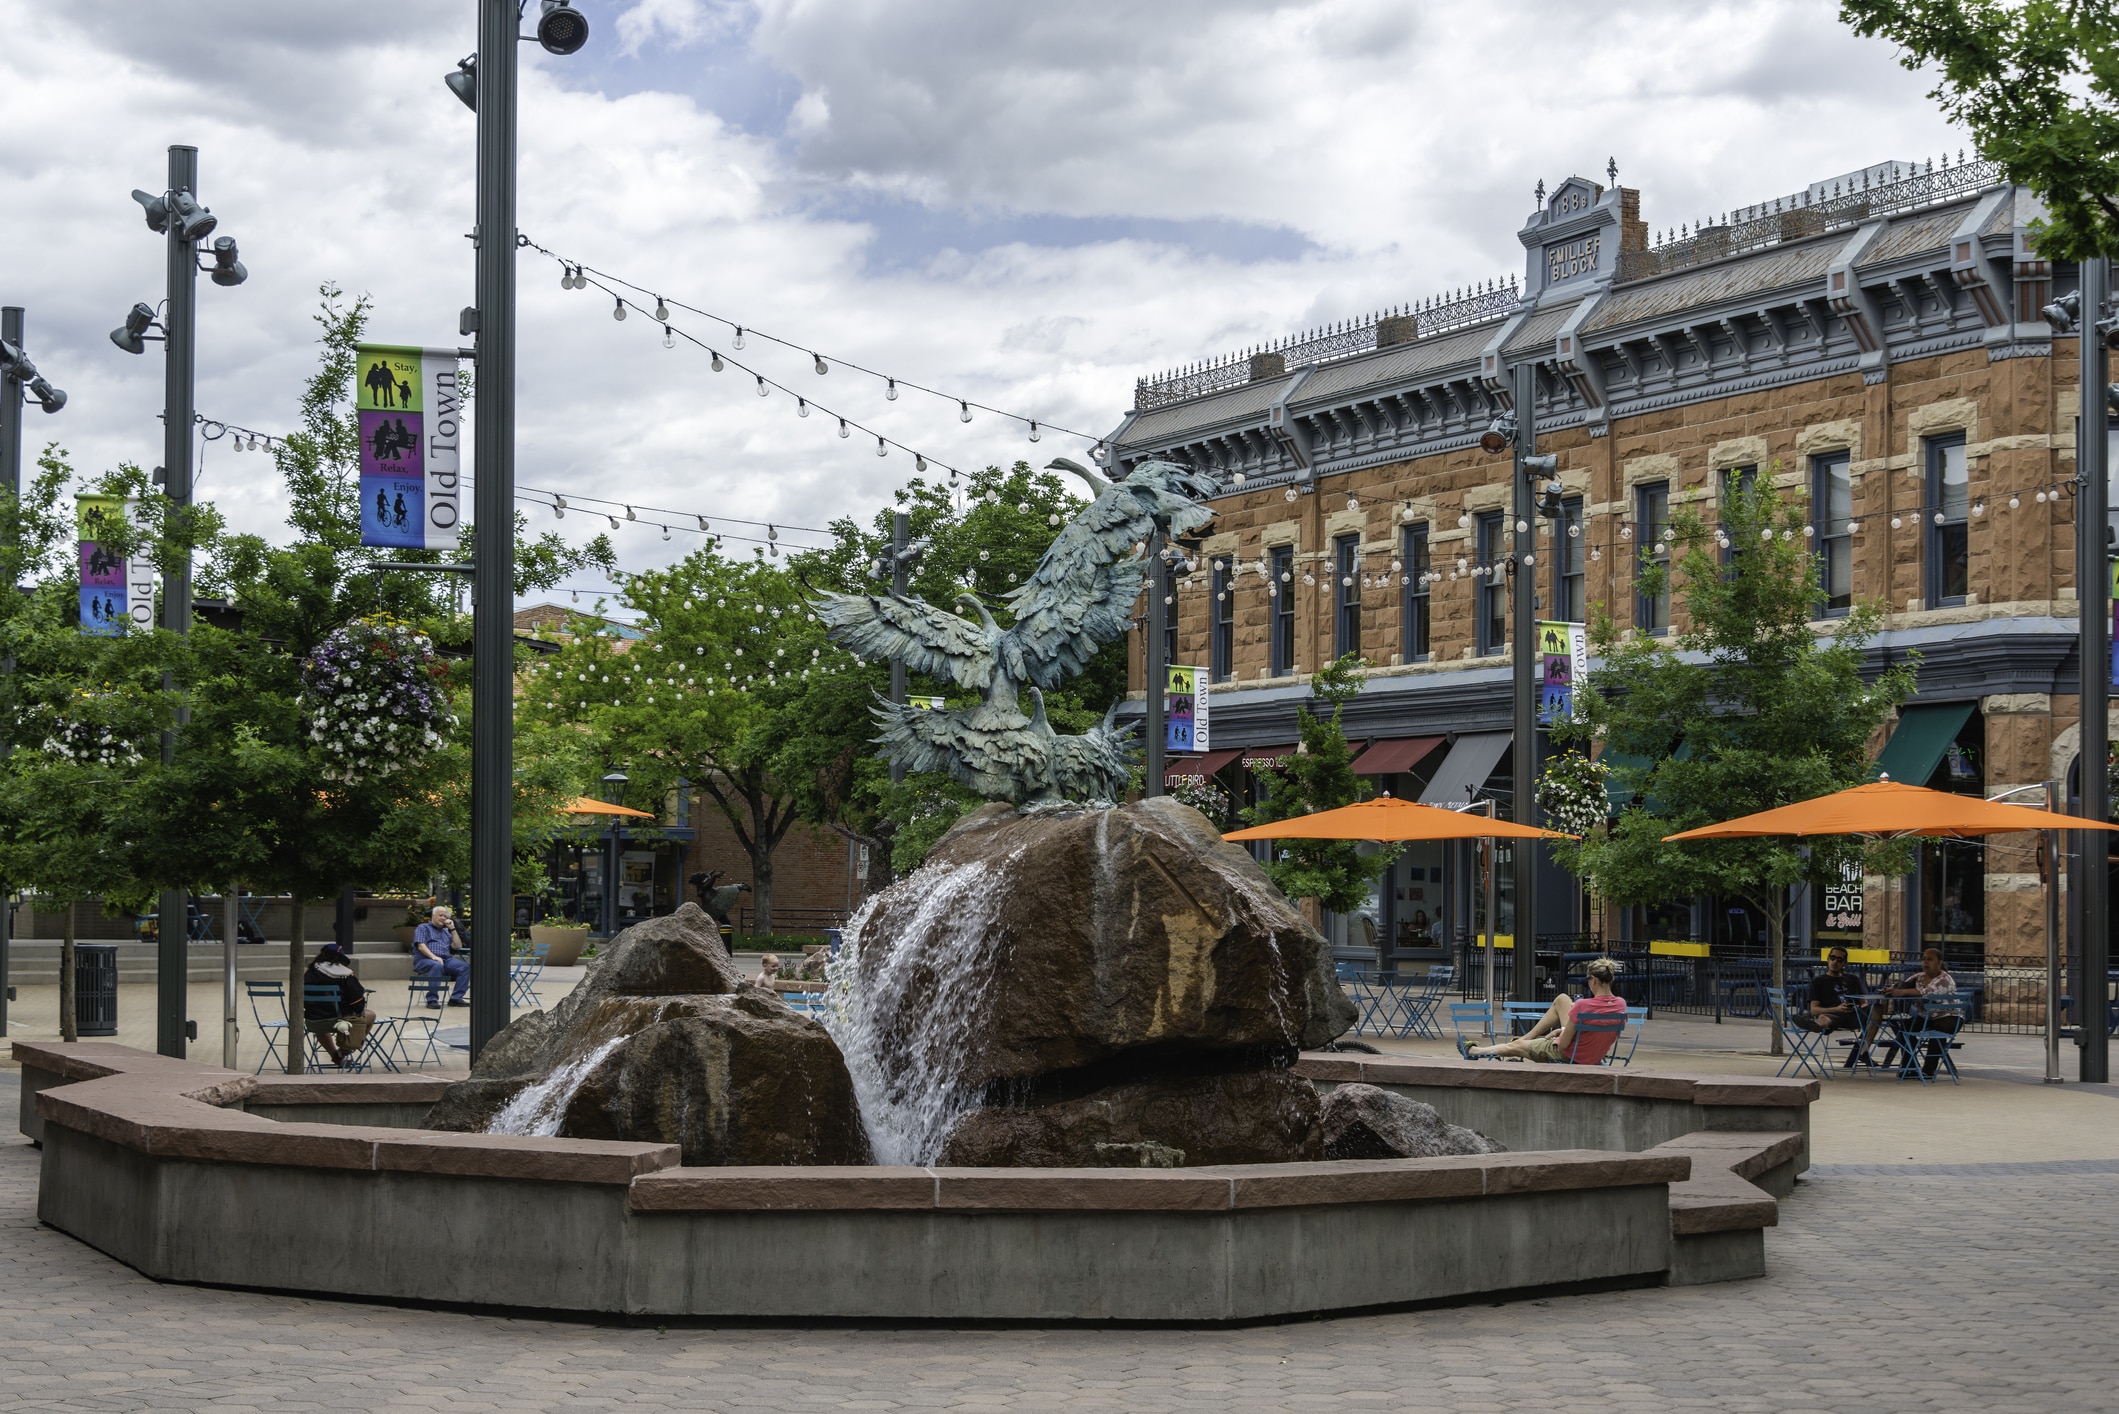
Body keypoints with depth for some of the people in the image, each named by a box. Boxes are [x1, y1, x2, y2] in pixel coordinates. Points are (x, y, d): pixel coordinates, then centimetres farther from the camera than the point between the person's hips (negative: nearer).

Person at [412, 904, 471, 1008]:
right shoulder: (423, 928, 11)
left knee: (464, 966, -19)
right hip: (425, 960, -6)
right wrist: (433, 956, -22)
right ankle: (432, 999, -37)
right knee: (437, 966, -40)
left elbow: (457, 946, 19)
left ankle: (456, 998, -18)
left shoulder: (445, 931, 28)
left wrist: (452, 929, 13)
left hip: (445, 960, 6)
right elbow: (420, 945, -6)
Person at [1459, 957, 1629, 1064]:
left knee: (1516, 1046, 20)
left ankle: (1472, 1052, 47)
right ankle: (1527, 1037, 34)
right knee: (1562, 999, 17)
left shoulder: (1583, 1006, -30)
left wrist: (1559, 1033, 3)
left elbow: (1564, 1044, -20)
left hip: (1571, 1056, -6)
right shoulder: (1620, 1004, -12)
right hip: (1597, 1056, 6)